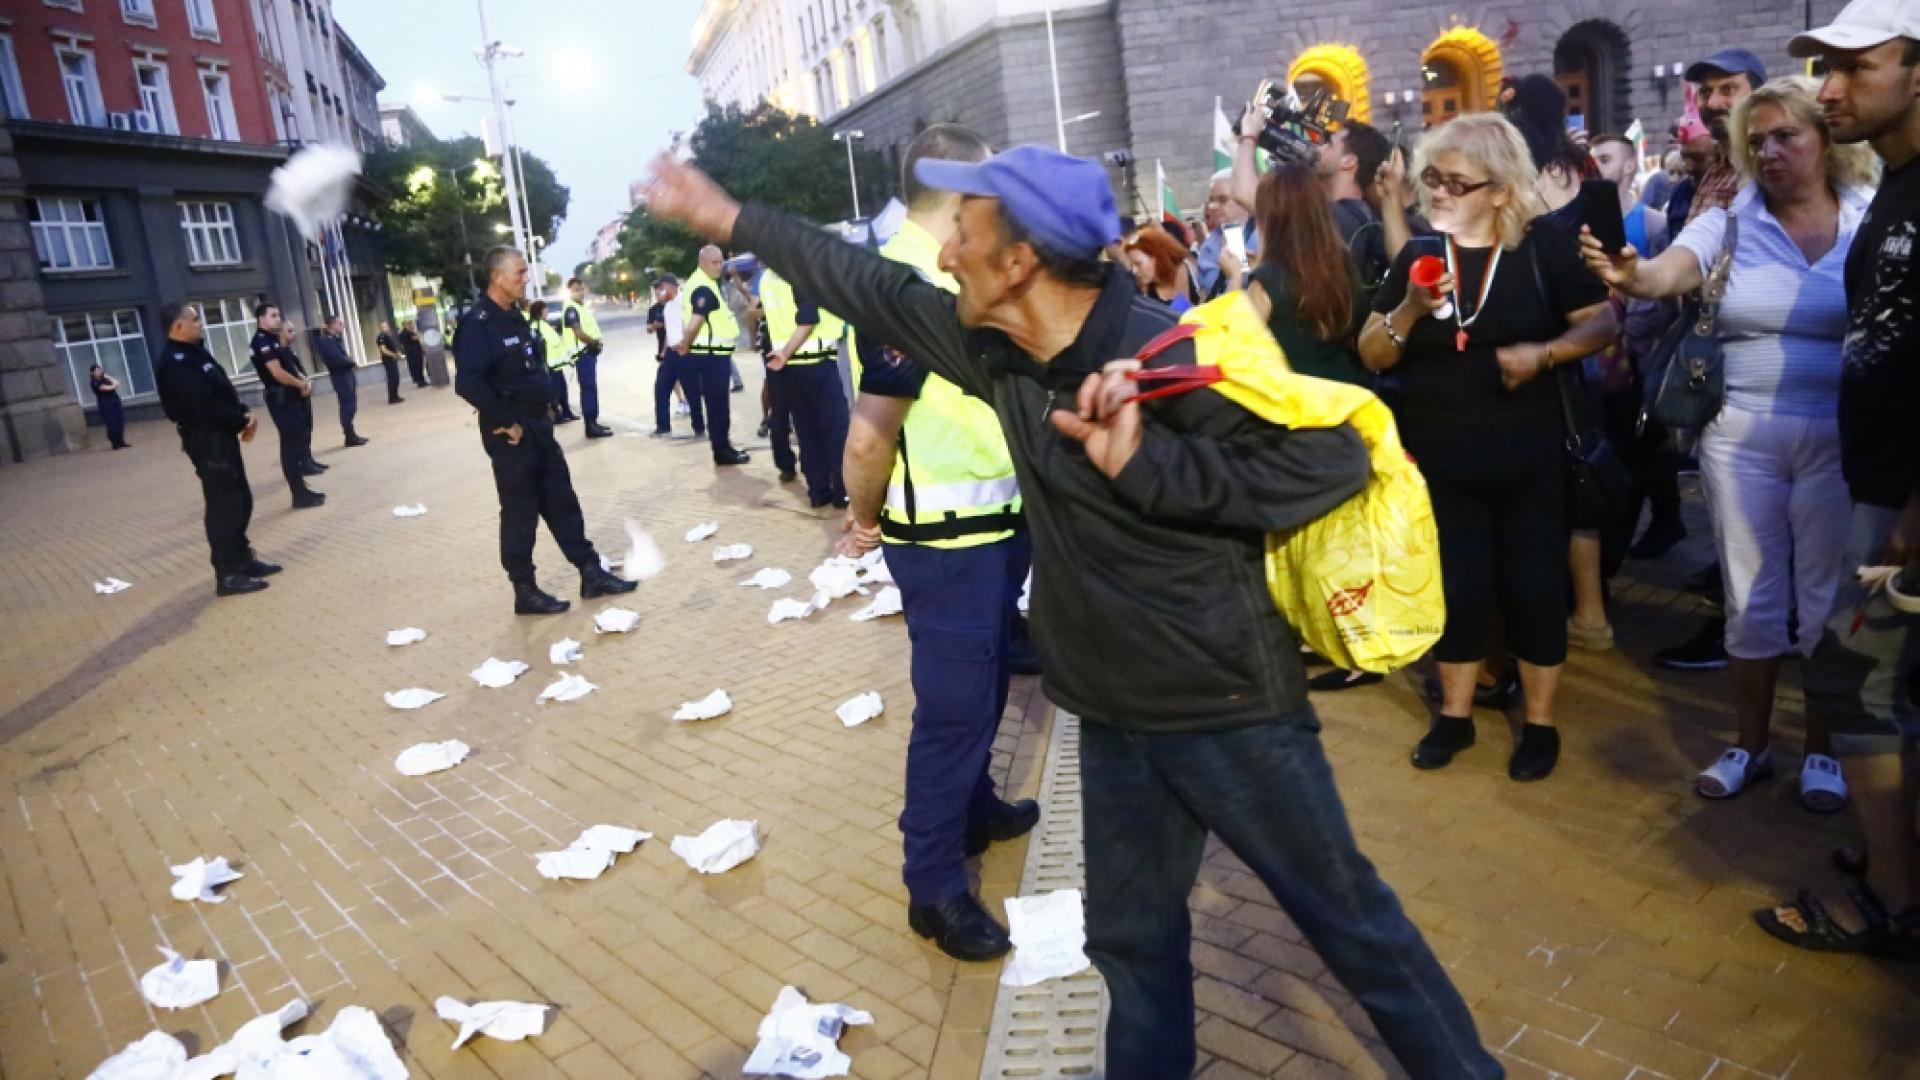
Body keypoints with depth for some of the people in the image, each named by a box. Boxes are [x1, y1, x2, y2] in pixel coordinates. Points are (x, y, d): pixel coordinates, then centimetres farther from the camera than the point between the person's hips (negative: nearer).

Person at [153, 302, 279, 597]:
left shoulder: (194, 353, 14)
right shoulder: (175, 362, -18)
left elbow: (223, 392, 16)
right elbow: (205, 406, -25)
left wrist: (243, 415, -1)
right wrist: (242, 421, -12)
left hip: (221, 436, 10)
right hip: (207, 440, -10)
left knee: (240, 500, 16)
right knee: (224, 505, -7)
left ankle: (243, 559, 27)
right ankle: (228, 575, -2)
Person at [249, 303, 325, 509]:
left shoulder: (275, 339, 17)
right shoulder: (262, 341, -13)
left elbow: (291, 366, 17)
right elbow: (278, 373, -20)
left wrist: (305, 382, -2)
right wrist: (302, 384, -6)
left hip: (291, 396, 10)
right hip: (280, 398, -10)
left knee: (297, 440, 12)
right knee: (291, 444, -7)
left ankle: (302, 490, 18)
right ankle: (300, 495, -5)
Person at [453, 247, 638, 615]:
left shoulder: (514, 317, 11)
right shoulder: (478, 323, -17)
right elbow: (468, 383, -27)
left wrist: (546, 403, 13)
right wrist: (504, 422, -21)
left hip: (539, 425, 9)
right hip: (511, 432, -9)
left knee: (562, 502, 12)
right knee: (520, 513, 0)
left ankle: (591, 574, 20)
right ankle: (525, 592, 11)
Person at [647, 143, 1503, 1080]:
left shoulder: (1165, 356, -22)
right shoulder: (995, 346, -1)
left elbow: (1332, 459, -23)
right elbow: (867, 286, 10)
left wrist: (1146, 463, -29)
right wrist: (721, 216, 17)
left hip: (1227, 707, -6)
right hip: (1114, 714, 7)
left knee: (1346, 919, 11)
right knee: (1131, 933, 20)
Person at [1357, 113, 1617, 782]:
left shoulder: (1542, 245, -6)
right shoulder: (1416, 254, 2)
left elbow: (1601, 322, -3)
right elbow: (1372, 356, -1)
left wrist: (1544, 353, -21)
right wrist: (1409, 310, -19)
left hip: (1527, 455, -2)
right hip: (1438, 458, 2)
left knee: (1533, 585, 6)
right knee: (1454, 587, 11)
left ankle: (1539, 724, 23)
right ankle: (1454, 715, 27)